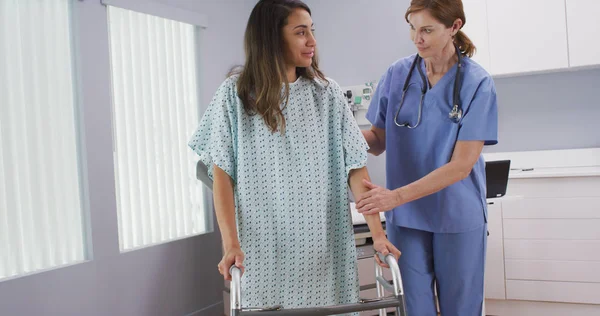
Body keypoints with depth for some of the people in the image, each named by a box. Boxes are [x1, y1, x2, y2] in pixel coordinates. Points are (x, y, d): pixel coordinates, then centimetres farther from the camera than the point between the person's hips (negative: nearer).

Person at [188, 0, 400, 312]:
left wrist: (377, 232, -11)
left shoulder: (327, 93, 1)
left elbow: (355, 167, -2)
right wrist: (231, 244, -16)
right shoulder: (235, 93, -3)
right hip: (265, 245, -1)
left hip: (323, 243, 1)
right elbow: (222, 174, -5)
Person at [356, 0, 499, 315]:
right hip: (406, 216, 2)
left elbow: (461, 165, -15)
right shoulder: (397, 74, -2)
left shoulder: (477, 83, -11)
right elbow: (379, 140, 5)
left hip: (458, 217, -2)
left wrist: (396, 196, -24)